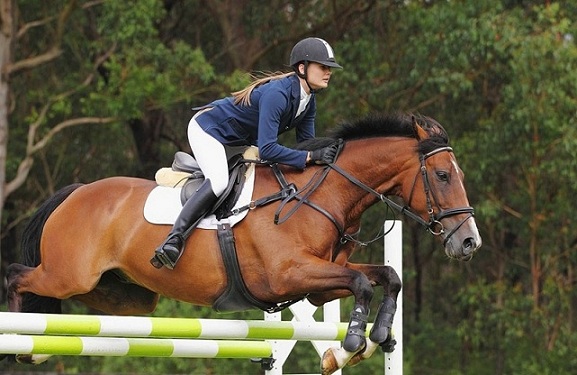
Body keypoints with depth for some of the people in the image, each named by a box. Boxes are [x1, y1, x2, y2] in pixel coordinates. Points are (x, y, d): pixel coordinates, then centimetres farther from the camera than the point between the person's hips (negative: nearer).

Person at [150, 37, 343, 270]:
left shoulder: (308, 101, -6)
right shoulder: (277, 94, -35)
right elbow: (267, 149, -40)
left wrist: (322, 156, -19)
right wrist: (311, 157, -42)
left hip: (239, 140, 10)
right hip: (207, 128, -10)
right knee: (219, 181, -31)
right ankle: (173, 241, -31)